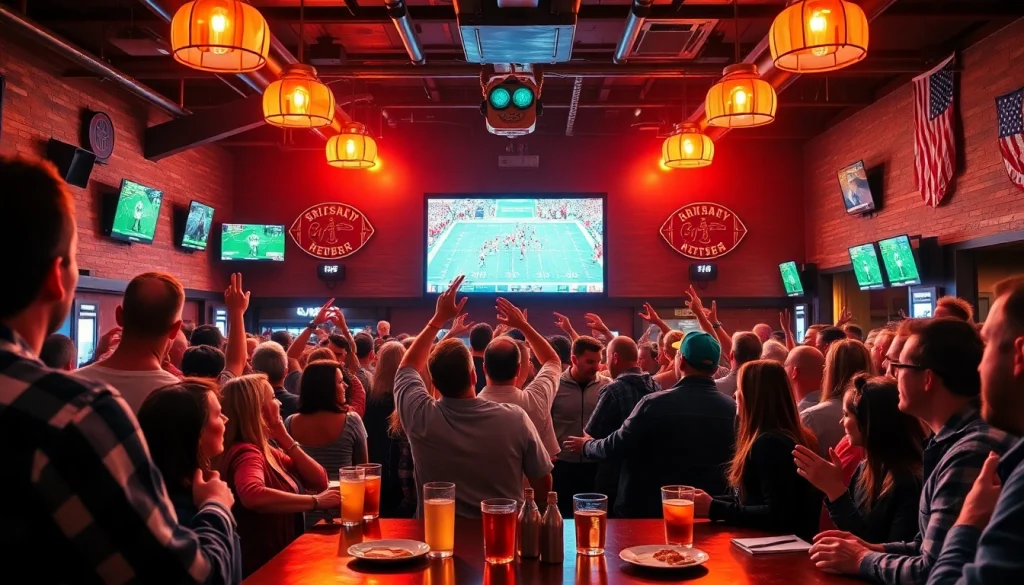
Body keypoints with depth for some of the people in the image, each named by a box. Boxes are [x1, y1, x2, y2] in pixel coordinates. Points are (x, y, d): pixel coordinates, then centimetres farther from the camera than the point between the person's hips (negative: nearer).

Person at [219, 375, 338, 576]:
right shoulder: (246, 452, -18)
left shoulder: (268, 450, 8)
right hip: (264, 567, -8)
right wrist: (315, 501, -33)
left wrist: (285, 439, -2)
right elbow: (252, 496, -40)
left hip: (284, 559, 8)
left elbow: (320, 482, 5)